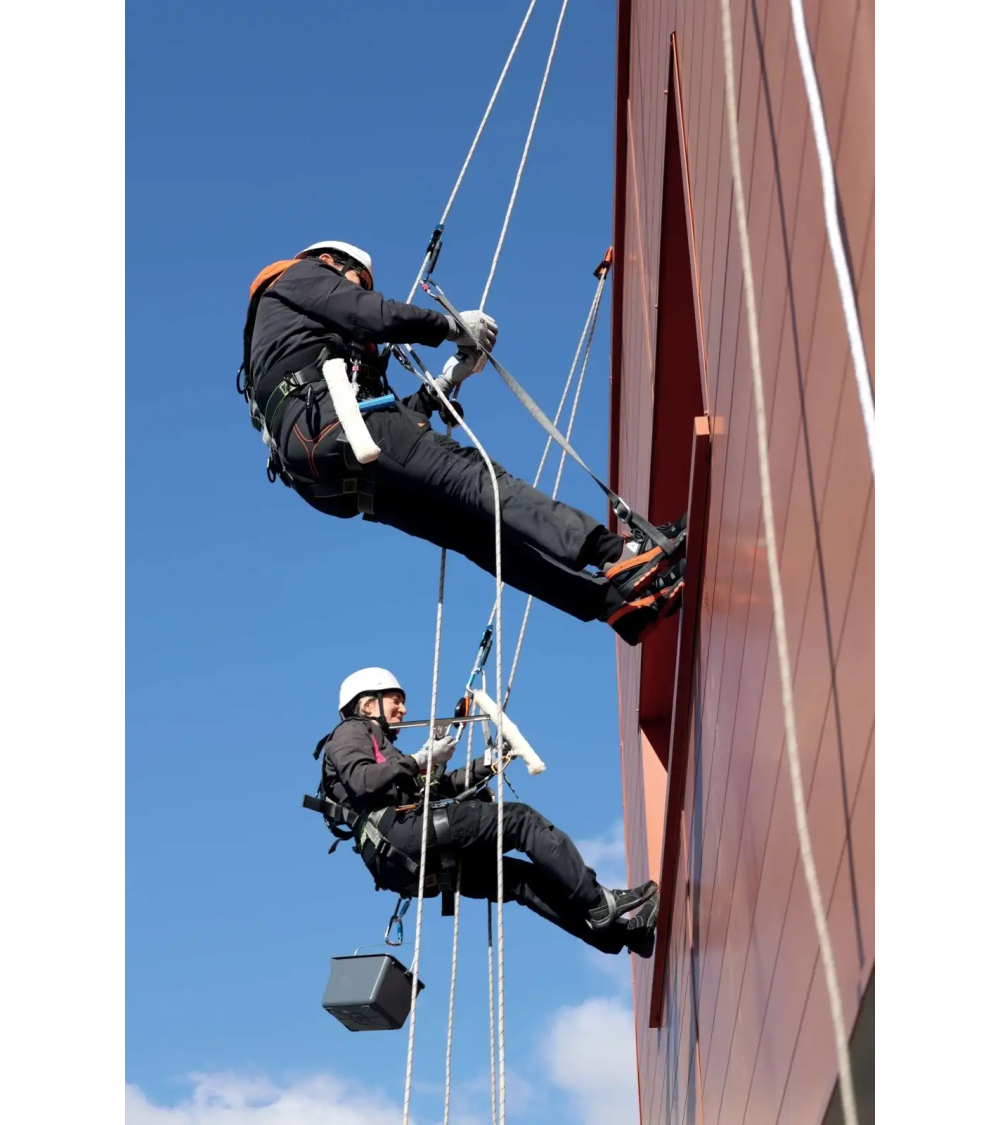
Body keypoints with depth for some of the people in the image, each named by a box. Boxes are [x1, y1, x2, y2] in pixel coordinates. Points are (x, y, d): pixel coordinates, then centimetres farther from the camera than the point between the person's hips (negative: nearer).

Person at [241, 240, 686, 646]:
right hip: (329, 421, -8)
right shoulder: (303, 273, 20)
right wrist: (452, 325, 9)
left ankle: (613, 599, -16)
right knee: (474, 477, -20)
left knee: (472, 528, -6)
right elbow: (373, 316, -1)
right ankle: (617, 554, -35)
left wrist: (446, 382, 29)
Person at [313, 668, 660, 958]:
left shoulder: (378, 745, 37)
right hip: (401, 831, -9)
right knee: (520, 819, -12)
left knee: (522, 878, 1)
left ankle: (625, 934, -5)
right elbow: (361, 781, -13)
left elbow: (440, 786, 26)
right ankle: (598, 903, -17)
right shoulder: (351, 732, 10)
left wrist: (488, 764, 20)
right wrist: (418, 761, -10)